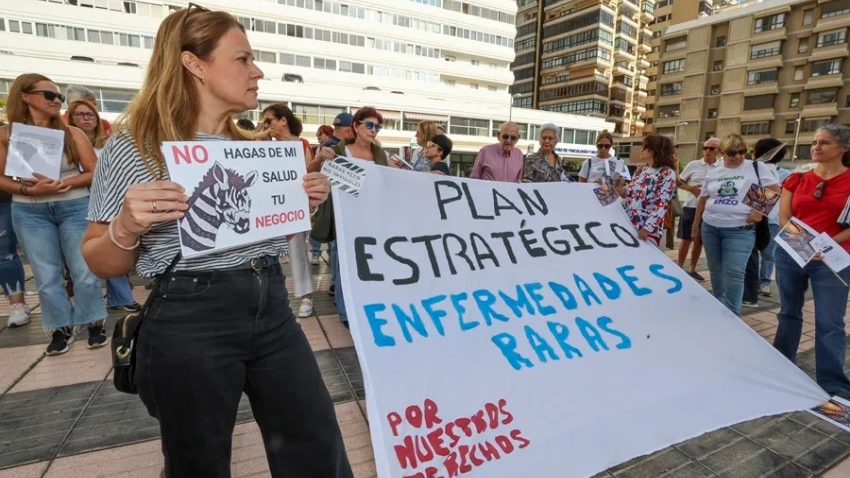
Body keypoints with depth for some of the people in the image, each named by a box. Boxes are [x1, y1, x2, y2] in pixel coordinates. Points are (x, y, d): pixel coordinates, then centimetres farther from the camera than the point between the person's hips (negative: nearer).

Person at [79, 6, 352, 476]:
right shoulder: (131, 149, -5)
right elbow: (101, 263, -1)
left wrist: (303, 204, 0)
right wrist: (127, 229, -22)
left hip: (271, 307, 5)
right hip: (190, 322, -4)